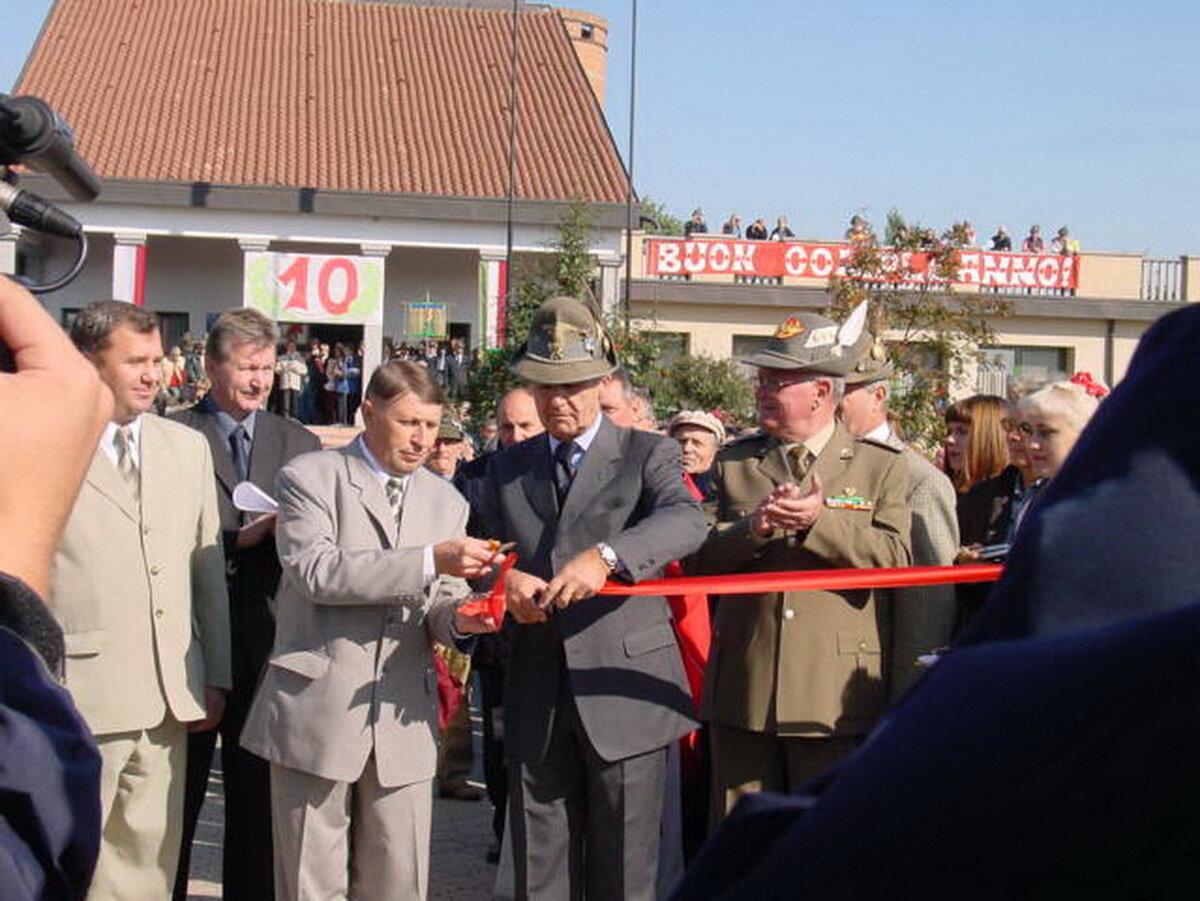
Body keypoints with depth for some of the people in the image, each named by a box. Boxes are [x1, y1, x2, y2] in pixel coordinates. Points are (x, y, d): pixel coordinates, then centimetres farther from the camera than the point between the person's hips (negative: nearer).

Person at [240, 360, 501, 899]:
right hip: (317, 711, -4)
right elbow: (316, 572, -17)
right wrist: (430, 561, -23)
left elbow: (439, 602, 13)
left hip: (402, 718, 4)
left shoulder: (446, 501, 15)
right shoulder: (310, 477, -1)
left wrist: (458, 618, -12)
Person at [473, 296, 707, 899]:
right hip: (536, 697, 4)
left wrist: (606, 556, -36)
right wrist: (503, 581, -15)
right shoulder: (506, 469, 15)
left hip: (623, 689, -3)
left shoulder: (648, 454, 2)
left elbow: (685, 521, -18)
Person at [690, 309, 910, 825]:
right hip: (743, 691, 2)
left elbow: (895, 560, -5)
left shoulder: (882, 466, 7)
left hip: (836, 698, -2)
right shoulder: (733, 463, 14)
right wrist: (751, 530, -12)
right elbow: (700, 560, 7)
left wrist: (822, 520, -17)